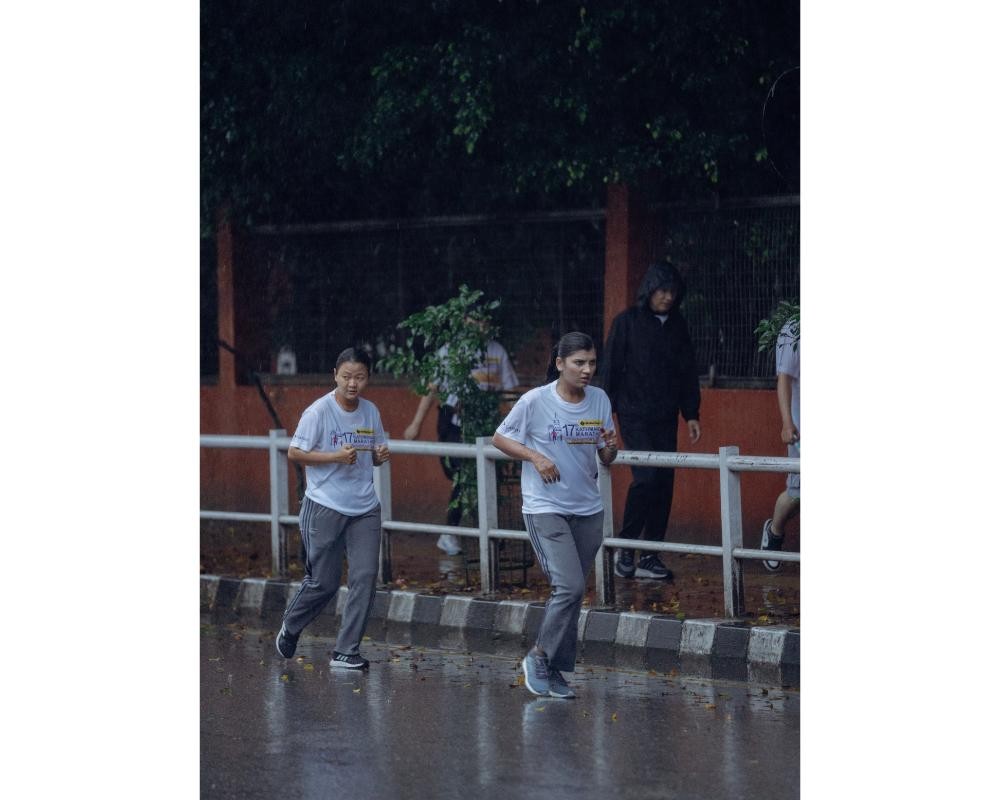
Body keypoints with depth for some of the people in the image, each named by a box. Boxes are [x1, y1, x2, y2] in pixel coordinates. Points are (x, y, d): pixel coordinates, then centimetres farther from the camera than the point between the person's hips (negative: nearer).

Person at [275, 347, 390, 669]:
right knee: (323, 582, 2)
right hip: (325, 507, -5)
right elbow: (294, 452, -9)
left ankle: (346, 652, 0)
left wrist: (380, 456, -5)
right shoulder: (319, 411, -10)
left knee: (365, 576, -6)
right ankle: (290, 627, 31)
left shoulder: (371, 411, 7)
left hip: (365, 508, 5)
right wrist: (336, 456, -20)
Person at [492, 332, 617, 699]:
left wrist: (611, 447, -11)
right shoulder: (535, 401, -11)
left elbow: (606, 459, 12)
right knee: (569, 586, -18)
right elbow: (500, 438, 0)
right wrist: (535, 456, -14)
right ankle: (539, 656, 0)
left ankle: (555, 670, 18)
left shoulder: (599, 400, 4)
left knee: (573, 593, 8)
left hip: (588, 510, 5)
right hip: (545, 509, -5)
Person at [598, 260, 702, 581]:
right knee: (646, 476, -18)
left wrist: (691, 414, 13)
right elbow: (610, 369, -3)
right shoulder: (627, 322, -3)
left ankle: (651, 557, 7)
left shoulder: (677, 326, 11)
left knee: (664, 483, 1)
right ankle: (625, 550, -7)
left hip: (665, 418, 5)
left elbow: (688, 372, 17)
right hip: (635, 416, -5)